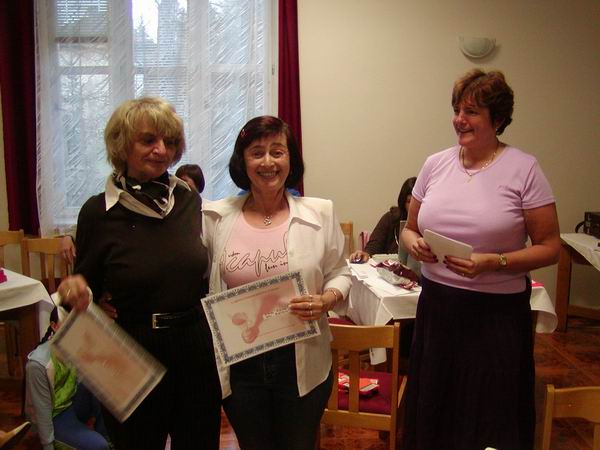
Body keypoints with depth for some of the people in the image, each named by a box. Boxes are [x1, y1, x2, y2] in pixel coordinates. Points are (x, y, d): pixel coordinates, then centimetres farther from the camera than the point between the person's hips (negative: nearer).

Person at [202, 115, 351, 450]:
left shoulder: (320, 212, -3)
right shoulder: (216, 217, -2)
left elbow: (340, 274, 4)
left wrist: (326, 301, -15)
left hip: (301, 363, 0)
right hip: (238, 366, 1)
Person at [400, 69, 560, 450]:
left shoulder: (523, 168, -7)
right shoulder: (435, 164, 4)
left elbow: (550, 247, -6)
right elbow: (410, 228, 14)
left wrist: (493, 263, -21)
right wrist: (414, 242, -9)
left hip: (497, 311, -3)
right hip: (437, 304, 4)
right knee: (432, 412, 16)